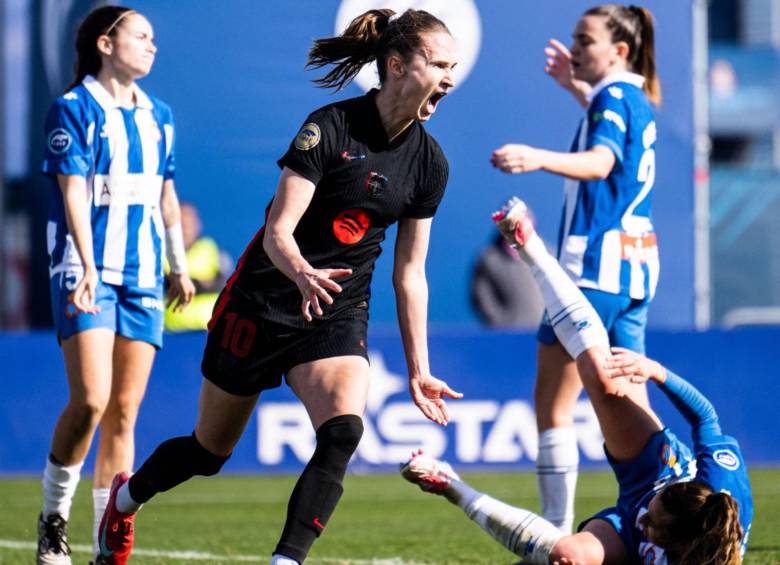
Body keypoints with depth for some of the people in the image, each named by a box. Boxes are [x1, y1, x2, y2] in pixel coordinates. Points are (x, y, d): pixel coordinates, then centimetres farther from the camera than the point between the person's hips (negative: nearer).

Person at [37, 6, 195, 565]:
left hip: (142, 276, 6)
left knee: (124, 412, 2)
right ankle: (54, 519, 1)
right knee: (91, 400, -17)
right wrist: (88, 267, -22)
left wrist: (179, 265, 25)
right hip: (87, 271, -5)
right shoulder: (74, 109, -4)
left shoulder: (158, 116, 14)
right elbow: (73, 191, -12)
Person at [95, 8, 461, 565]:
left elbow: (409, 273, 6)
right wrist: (304, 275, -43)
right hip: (263, 304, -4)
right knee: (211, 449, 12)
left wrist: (418, 369, 6)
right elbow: (277, 231, -21)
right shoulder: (329, 127, -18)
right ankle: (127, 496, 42)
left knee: (343, 432, -25)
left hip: (338, 315, 4)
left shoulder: (429, 162, -2)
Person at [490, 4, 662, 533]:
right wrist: (578, 88, 51)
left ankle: (558, 530, -10)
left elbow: (601, 161, -32)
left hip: (596, 260, -10)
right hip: (635, 262, 10)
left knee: (553, 404, -6)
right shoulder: (636, 100, 16)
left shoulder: (612, 97, -11)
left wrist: (539, 159, -48)